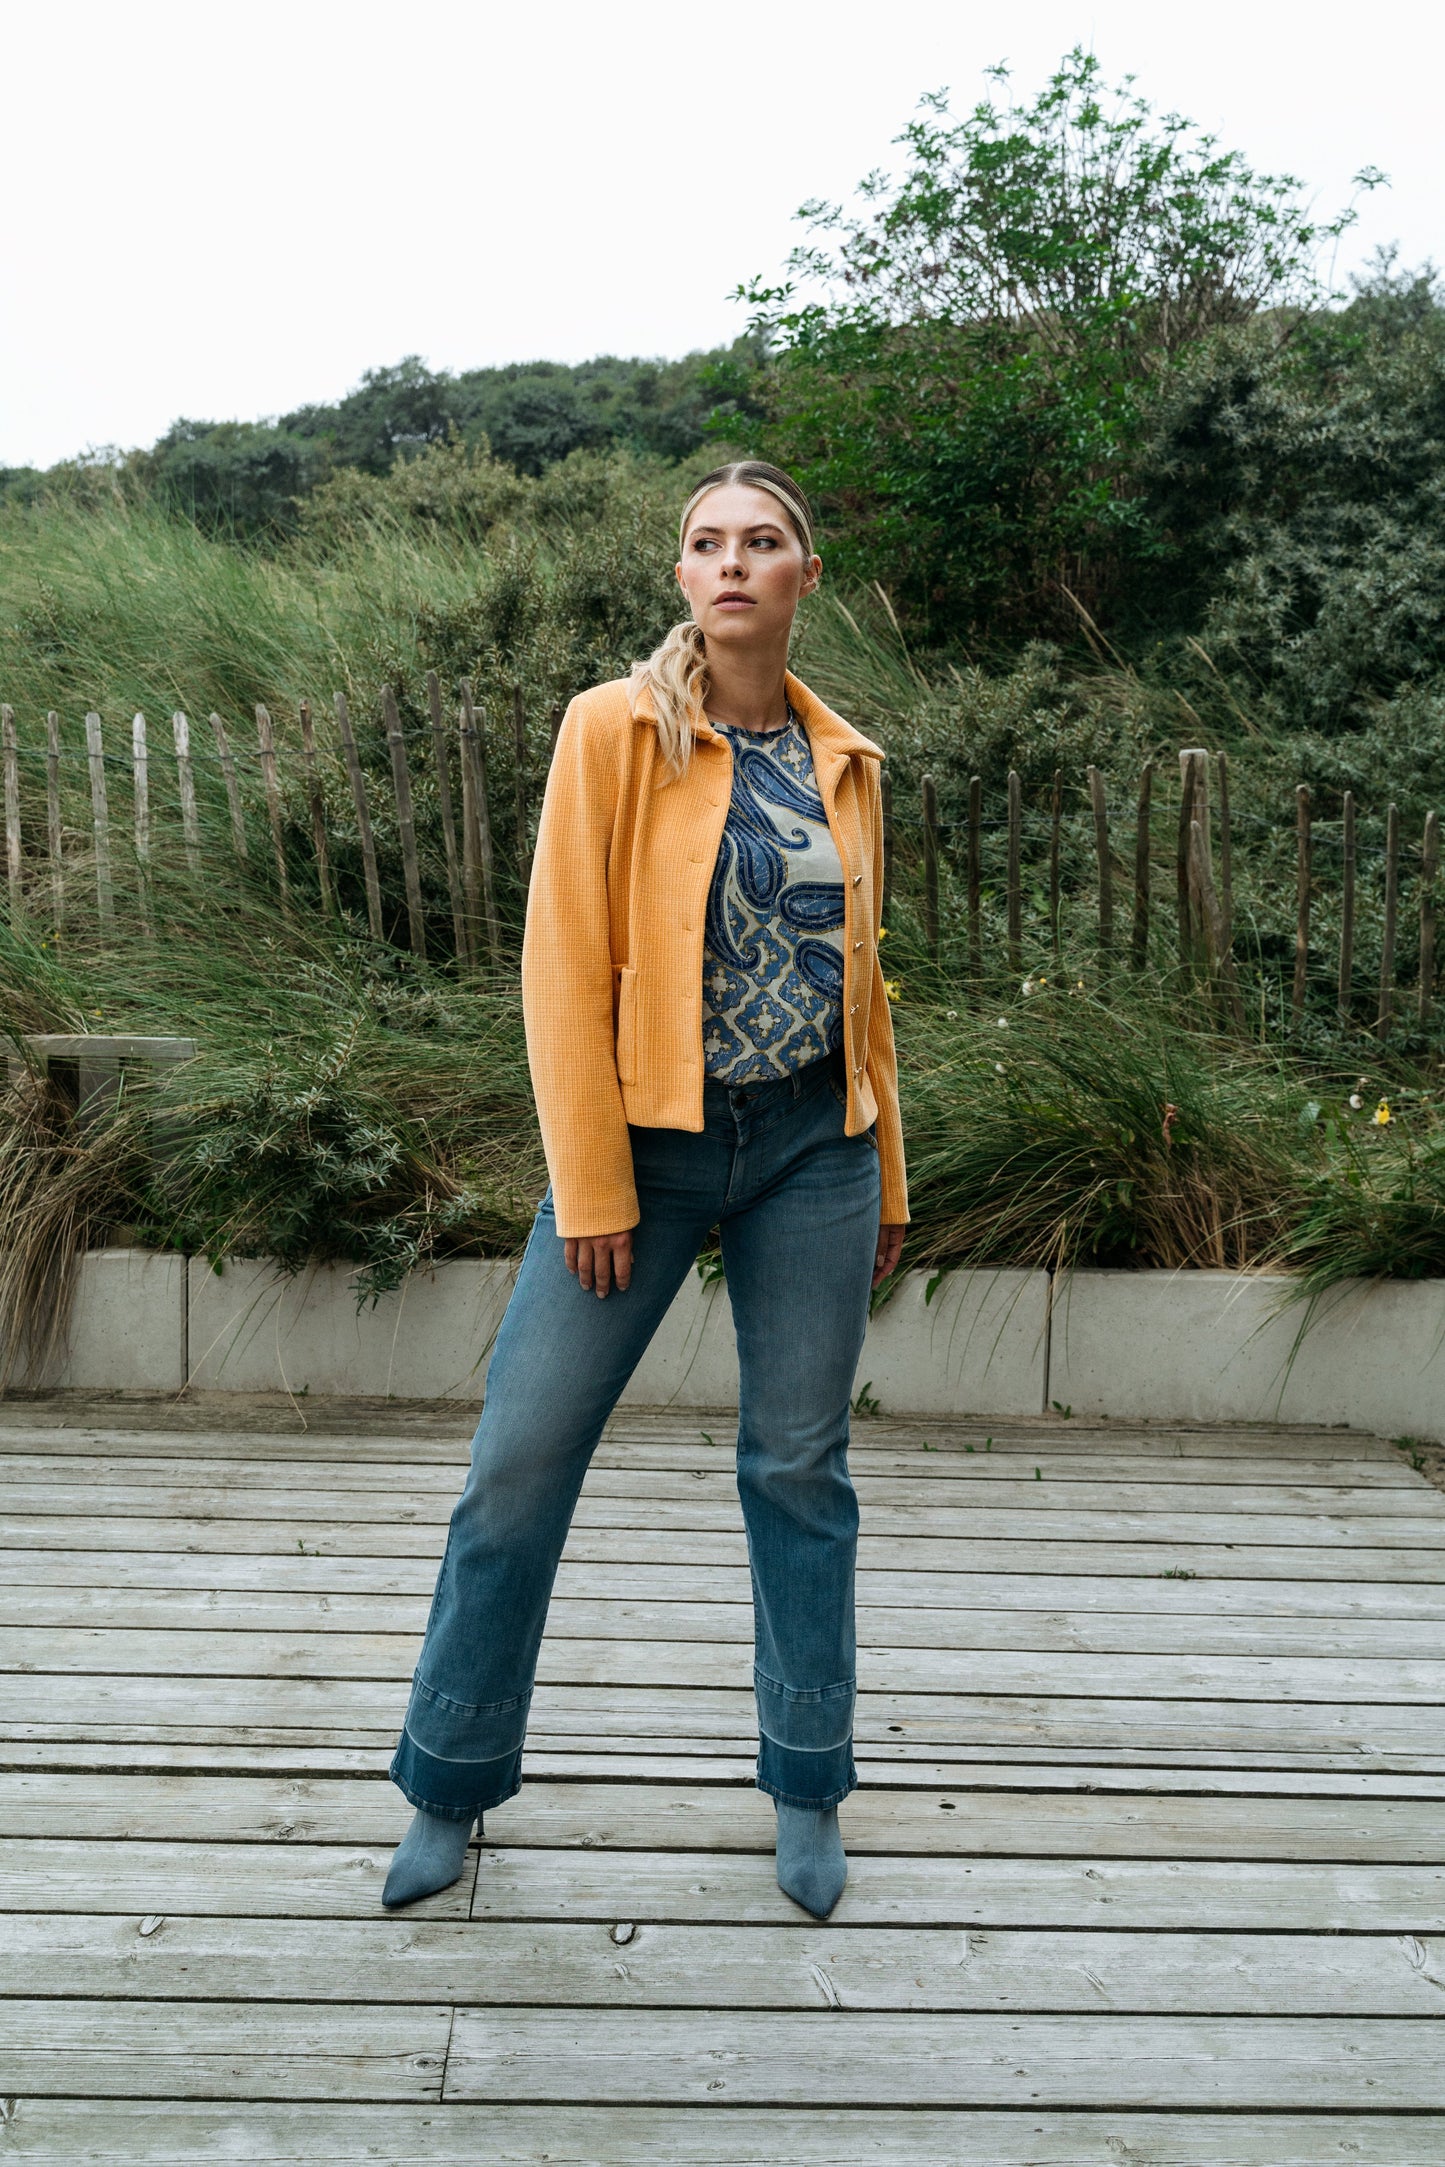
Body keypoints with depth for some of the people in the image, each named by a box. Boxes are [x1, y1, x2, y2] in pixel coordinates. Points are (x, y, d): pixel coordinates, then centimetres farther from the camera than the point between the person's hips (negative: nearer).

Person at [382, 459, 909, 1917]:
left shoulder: (844, 761, 8)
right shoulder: (617, 729, -4)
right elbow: (566, 963, -8)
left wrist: (885, 1176, 14)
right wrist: (591, 1185, -13)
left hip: (812, 1147, 3)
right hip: (650, 1138, -3)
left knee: (800, 1468, 10)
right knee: (520, 1459, 1)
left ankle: (808, 1796, 26)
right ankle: (449, 1788, 22)